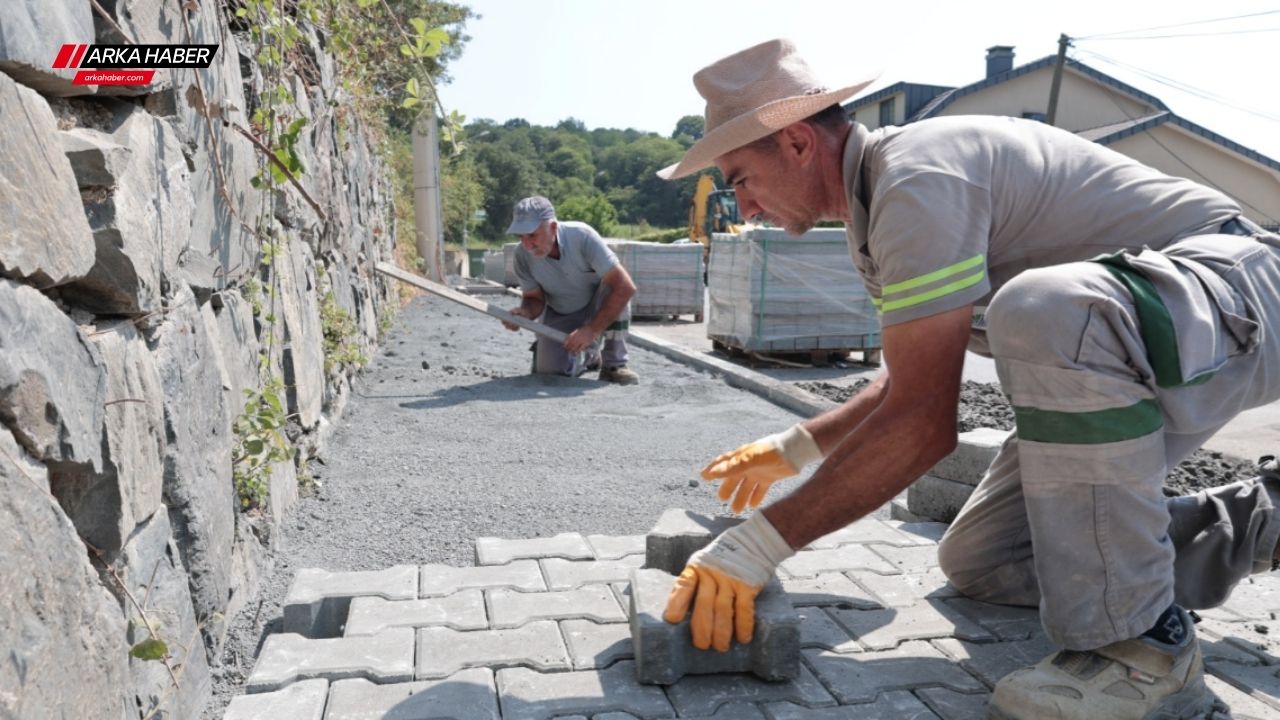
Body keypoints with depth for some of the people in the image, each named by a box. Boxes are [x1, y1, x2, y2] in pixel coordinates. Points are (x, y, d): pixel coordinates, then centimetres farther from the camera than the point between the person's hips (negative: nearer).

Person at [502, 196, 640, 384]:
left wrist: (592, 330, -38)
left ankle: (614, 364, -15)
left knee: (617, 289, -35)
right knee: (549, 370, -18)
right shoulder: (523, 255, -19)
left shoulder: (582, 236, -31)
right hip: (560, 317, 3)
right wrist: (525, 312, -30)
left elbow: (625, 286, -35)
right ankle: (589, 354, 17)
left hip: (598, 309, -2)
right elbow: (534, 298, -5)